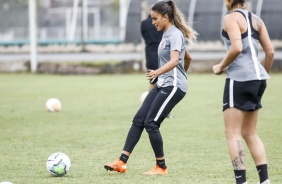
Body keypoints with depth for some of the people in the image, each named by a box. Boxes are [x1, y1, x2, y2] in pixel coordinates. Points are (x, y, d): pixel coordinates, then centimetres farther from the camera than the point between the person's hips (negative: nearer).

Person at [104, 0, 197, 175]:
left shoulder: (175, 34, -14)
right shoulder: (168, 34, 16)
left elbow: (174, 60, -31)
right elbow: (188, 58, 27)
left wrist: (158, 72, -46)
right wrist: (182, 74, 41)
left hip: (173, 86, -10)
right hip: (163, 85, 10)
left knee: (151, 123, -11)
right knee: (138, 119, 1)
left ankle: (161, 167, 1)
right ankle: (122, 162, -1)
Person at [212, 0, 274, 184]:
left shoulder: (231, 18, -7)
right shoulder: (256, 19, 14)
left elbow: (237, 47, -22)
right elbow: (270, 52, 12)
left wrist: (221, 66, -8)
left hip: (239, 78, -8)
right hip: (258, 78, 8)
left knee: (233, 134, -2)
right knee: (250, 133, 15)